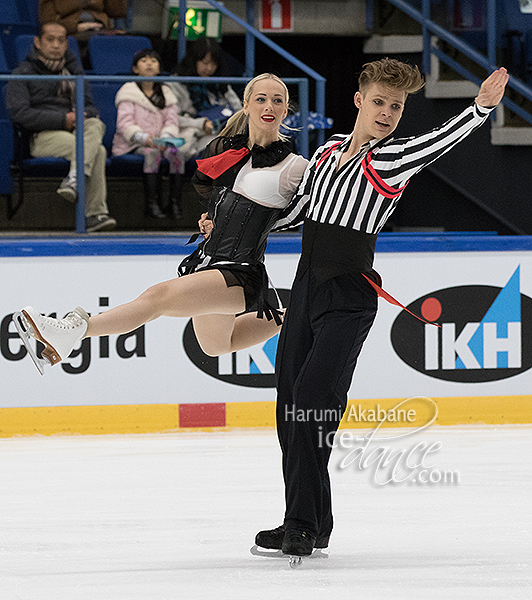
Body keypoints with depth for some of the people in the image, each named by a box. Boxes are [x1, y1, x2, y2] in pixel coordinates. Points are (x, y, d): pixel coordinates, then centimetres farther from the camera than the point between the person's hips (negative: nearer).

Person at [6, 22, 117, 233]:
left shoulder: (73, 71, 23)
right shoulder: (23, 74, 6)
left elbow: (90, 107, 23)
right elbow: (20, 114, -7)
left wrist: (82, 116, -6)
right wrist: (63, 120, -16)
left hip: (75, 130, 5)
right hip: (42, 136, -5)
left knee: (95, 125, -33)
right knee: (98, 151, -32)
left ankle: (74, 179, -46)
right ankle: (96, 213, -37)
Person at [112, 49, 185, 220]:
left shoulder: (165, 93, 18)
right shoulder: (128, 91, 2)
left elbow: (171, 122, 7)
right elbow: (124, 124, -9)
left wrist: (165, 138, -16)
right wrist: (143, 138, -27)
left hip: (159, 142, 4)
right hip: (131, 144, -4)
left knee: (176, 152, -29)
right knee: (153, 153, -36)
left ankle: (174, 203, -29)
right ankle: (152, 204, -39)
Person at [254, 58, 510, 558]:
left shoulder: (393, 159, -7)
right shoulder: (328, 152, 11)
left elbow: (439, 142, -27)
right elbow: (296, 210, 24)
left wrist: (480, 108, -44)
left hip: (350, 297, -7)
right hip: (306, 287, 7)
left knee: (314, 402, -17)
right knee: (291, 407, 8)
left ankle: (303, 526, -13)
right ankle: (311, 524, 20)